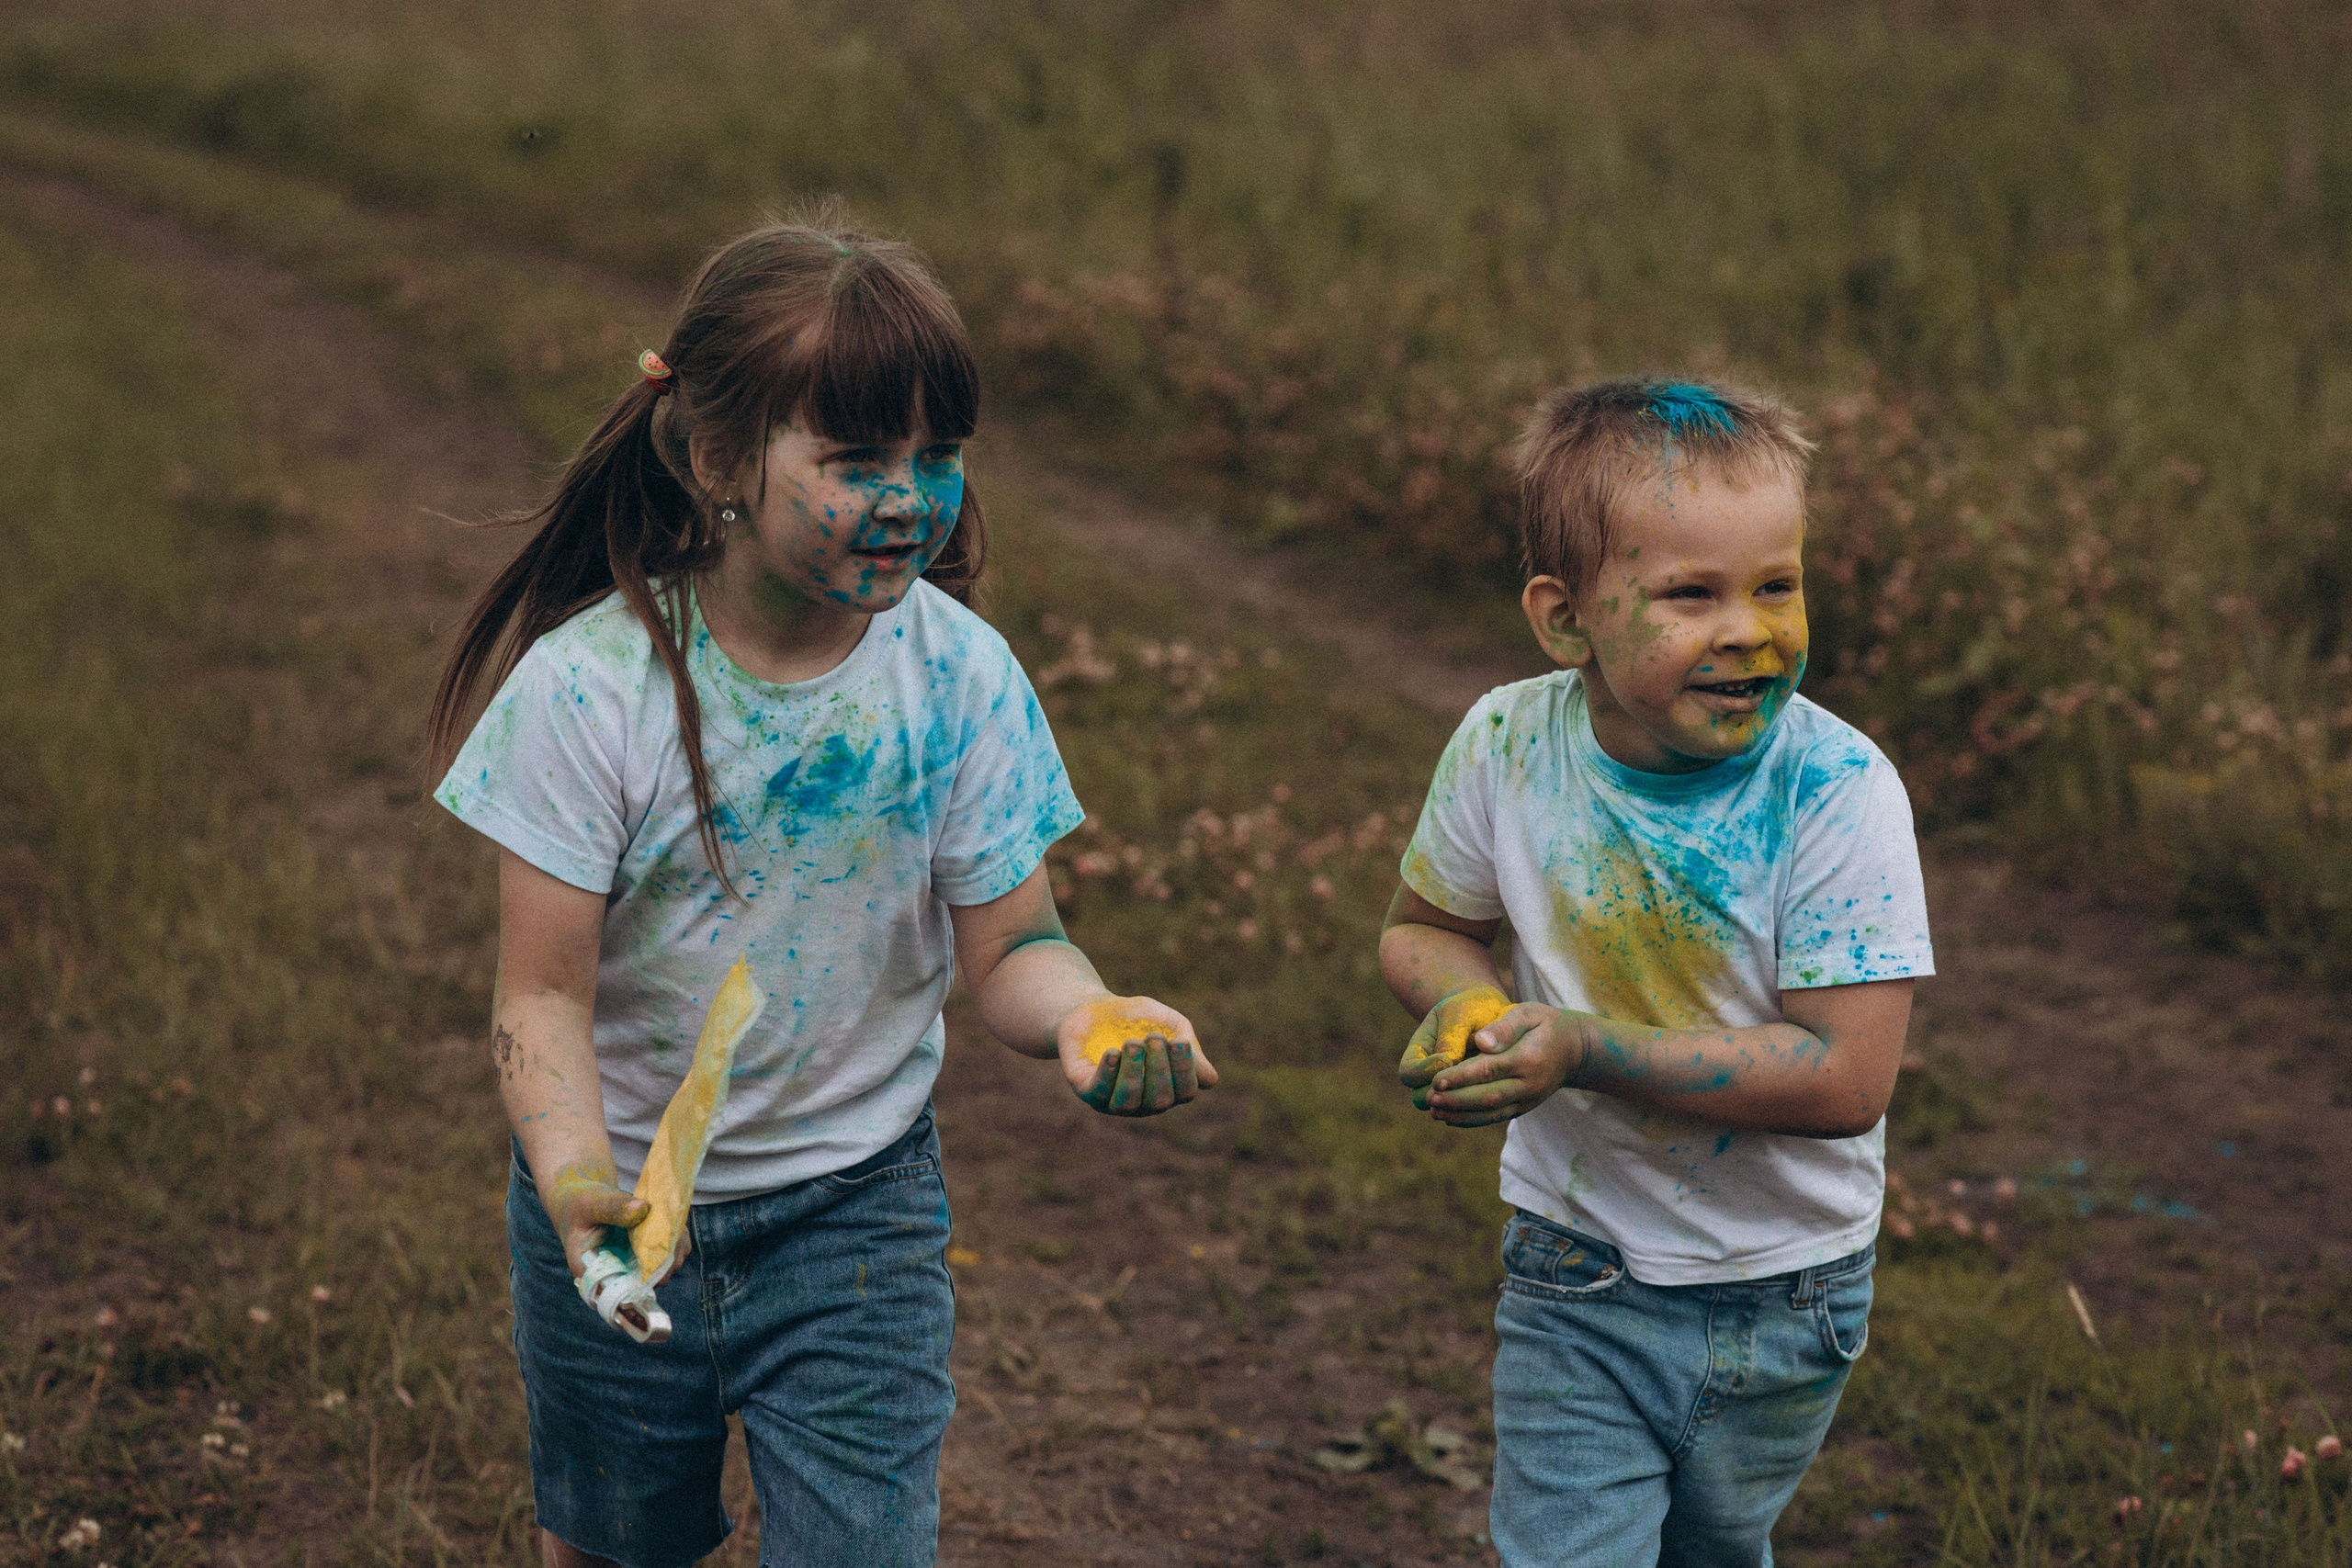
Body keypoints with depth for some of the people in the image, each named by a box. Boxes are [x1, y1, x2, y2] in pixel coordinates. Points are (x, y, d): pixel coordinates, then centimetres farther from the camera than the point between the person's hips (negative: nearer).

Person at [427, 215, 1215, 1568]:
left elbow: (1007, 944, -9)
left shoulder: (958, 672, -14)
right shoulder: (588, 688, -20)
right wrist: (574, 1180, -37)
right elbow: (543, 994, -18)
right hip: (622, 1200, 0)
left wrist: (1084, 1012, -33)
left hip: (858, 1207, 0)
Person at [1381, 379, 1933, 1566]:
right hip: (1575, 1279, 1)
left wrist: (1592, 1049, -32)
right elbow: (1423, 927, 4)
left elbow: (1846, 1078, -26)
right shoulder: (1507, 748, -14)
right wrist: (1466, 1003, -19)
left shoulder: (1836, 792, -23)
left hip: (1780, 1300, 0)